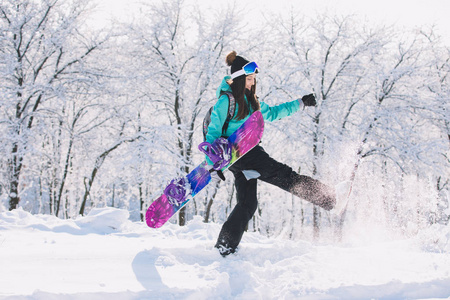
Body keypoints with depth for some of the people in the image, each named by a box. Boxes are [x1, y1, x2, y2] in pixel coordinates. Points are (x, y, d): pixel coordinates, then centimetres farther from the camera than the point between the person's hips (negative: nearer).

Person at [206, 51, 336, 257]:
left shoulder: (250, 100, 18)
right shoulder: (226, 100, -8)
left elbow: (271, 113, 30)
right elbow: (214, 130, -10)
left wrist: (300, 104, 28)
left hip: (248, 151, 9)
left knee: (247, 203, 5)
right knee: (281, 174, -14)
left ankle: (225, 246, 6)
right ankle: (325, 197, -17)